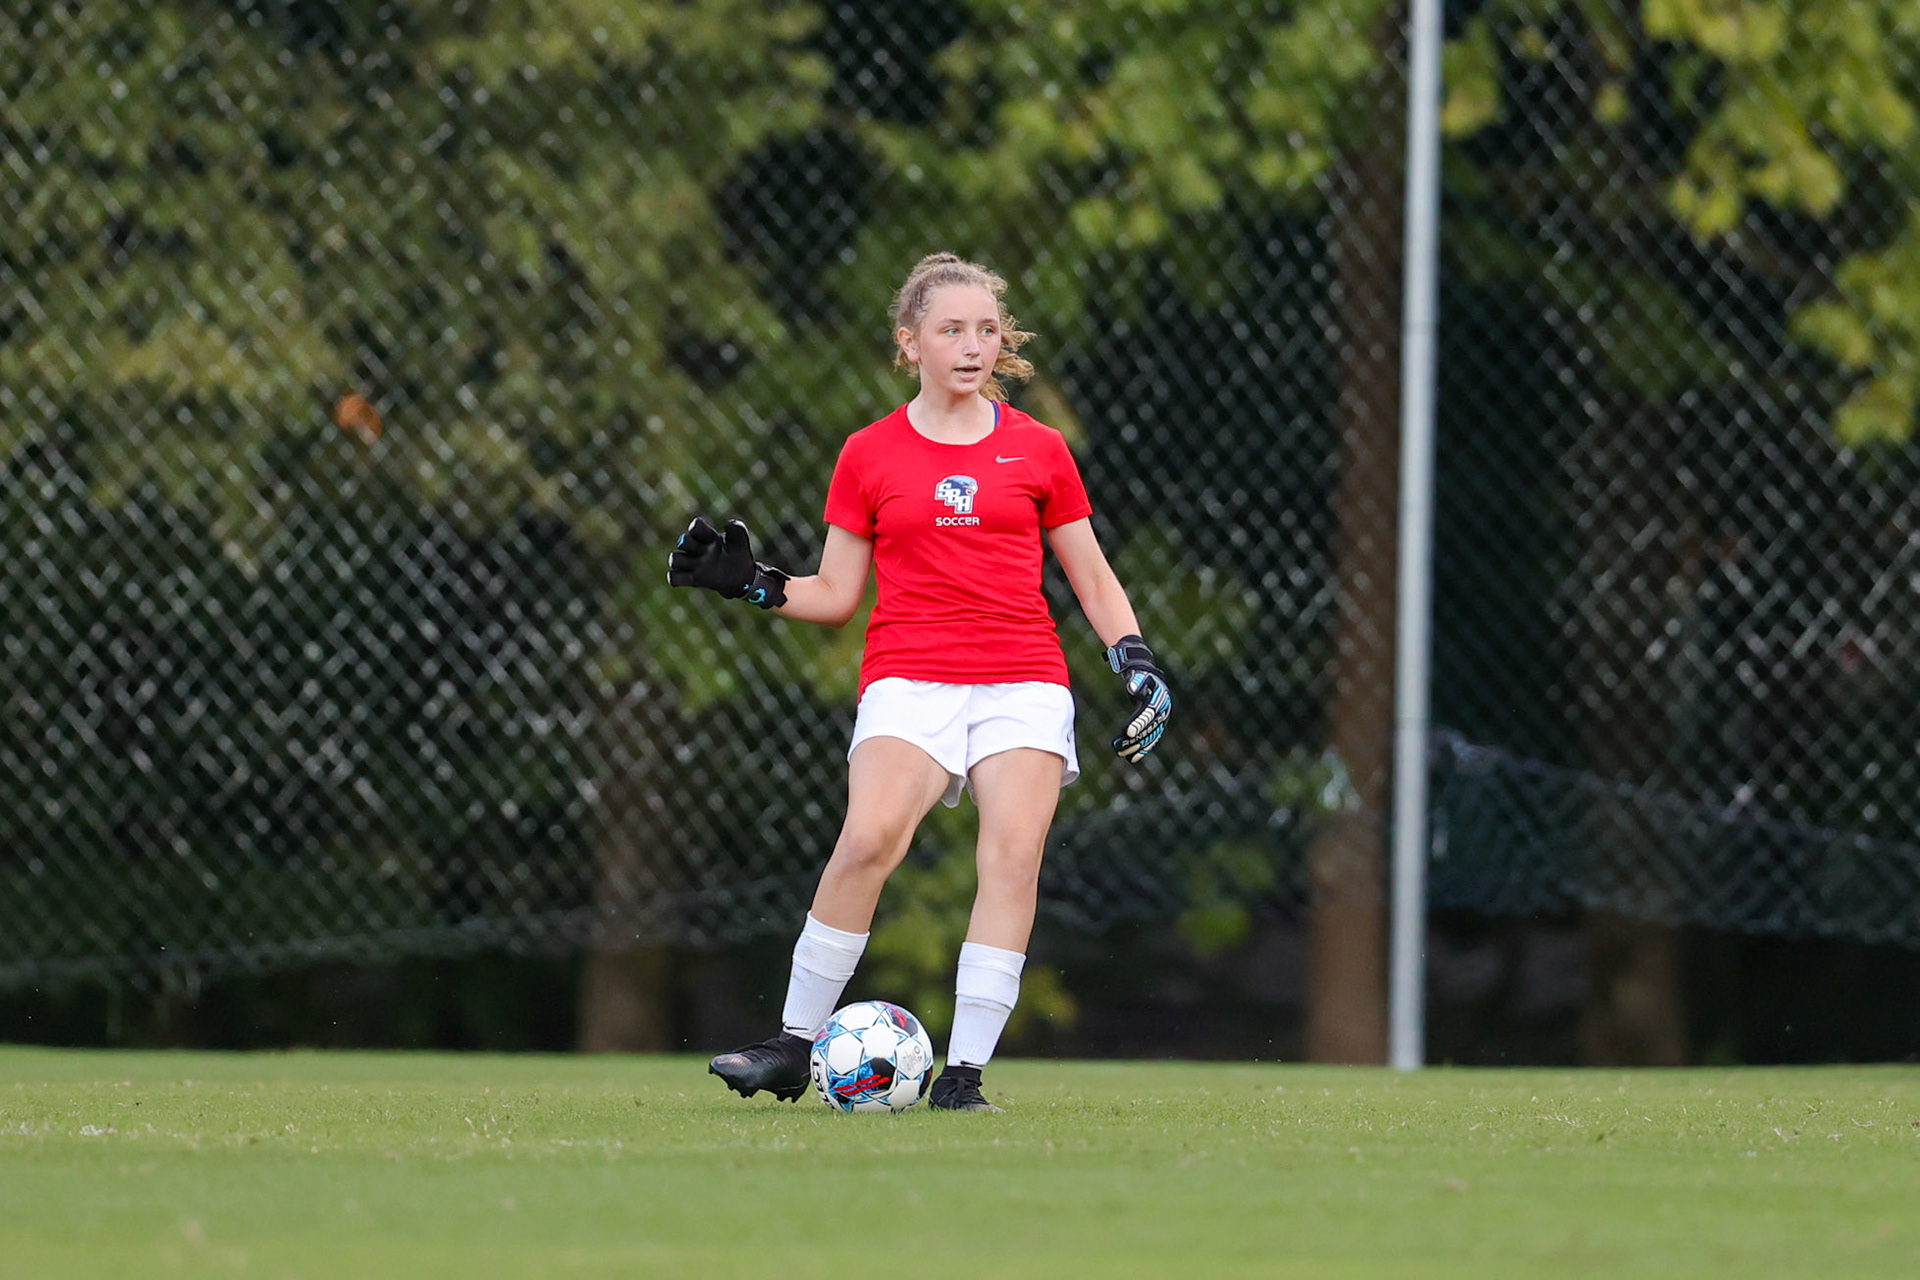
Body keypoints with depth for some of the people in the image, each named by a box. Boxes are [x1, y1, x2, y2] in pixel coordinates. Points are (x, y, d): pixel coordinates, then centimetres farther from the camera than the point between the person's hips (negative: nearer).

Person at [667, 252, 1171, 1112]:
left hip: (1025, 679, 1)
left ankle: (963, 1072, -14)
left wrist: (1137, 663, 5)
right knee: (869, 839, -24)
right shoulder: (869, 457, 9)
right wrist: (751, 583, -1)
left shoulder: (1037, 451, 10)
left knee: (1014, 852, -17)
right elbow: (836, 593, 13)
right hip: (910, 677, -1)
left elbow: (1092, 579, 17)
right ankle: (793, 1047, -14)